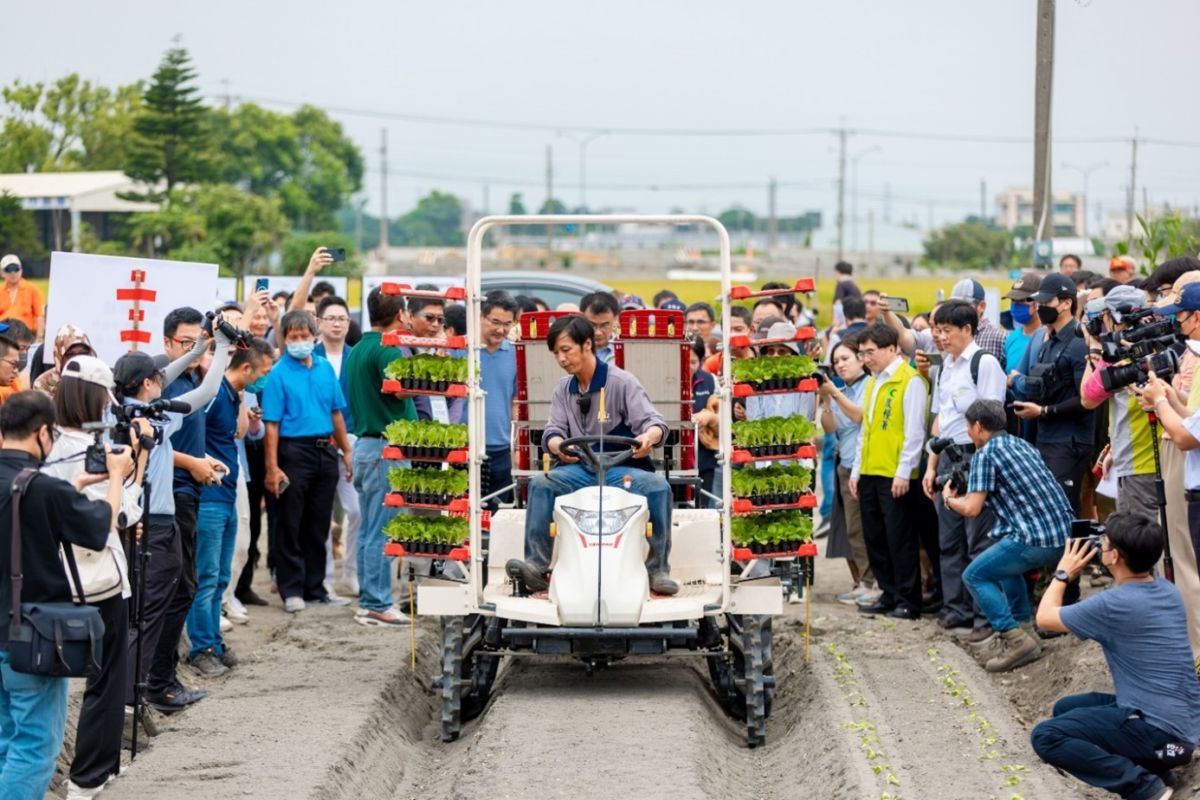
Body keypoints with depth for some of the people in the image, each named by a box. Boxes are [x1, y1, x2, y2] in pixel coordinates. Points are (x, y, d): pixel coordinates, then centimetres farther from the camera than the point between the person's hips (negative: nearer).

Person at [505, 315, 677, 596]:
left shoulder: (621, 382, -2)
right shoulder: (564, 389, 14)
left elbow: (653, 420, -10)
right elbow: (553, 430, 6)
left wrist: (649, 436, -37)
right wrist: (557, 445, -20)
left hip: (622, 469, -3)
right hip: (581, 469, 4)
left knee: (658, 486, -32)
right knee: (541, 483, -24)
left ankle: (658, 569, -24)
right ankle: (536, 565, -27)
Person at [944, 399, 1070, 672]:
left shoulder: (986, 453, -4)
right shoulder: (1021, 444, 20)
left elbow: (972, 508, -9)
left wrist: (949, 499, 11)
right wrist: (972, 492, 34)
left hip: (1036, 539, -9)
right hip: (1062, 534, 9)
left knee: (975, 576, 3)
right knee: (1007, 563, 33)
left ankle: (1016, 640, -8)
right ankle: (1024, 626, 28)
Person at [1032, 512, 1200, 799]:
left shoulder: (1114, 604, -20)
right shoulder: (1167, 590, 5)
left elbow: (1045, 617, -5)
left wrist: (1064, 572, 10)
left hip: (1159, 727, -9)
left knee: (1046, 737, -14)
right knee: (1065, 709, 22)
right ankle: (1156, 759, 9)